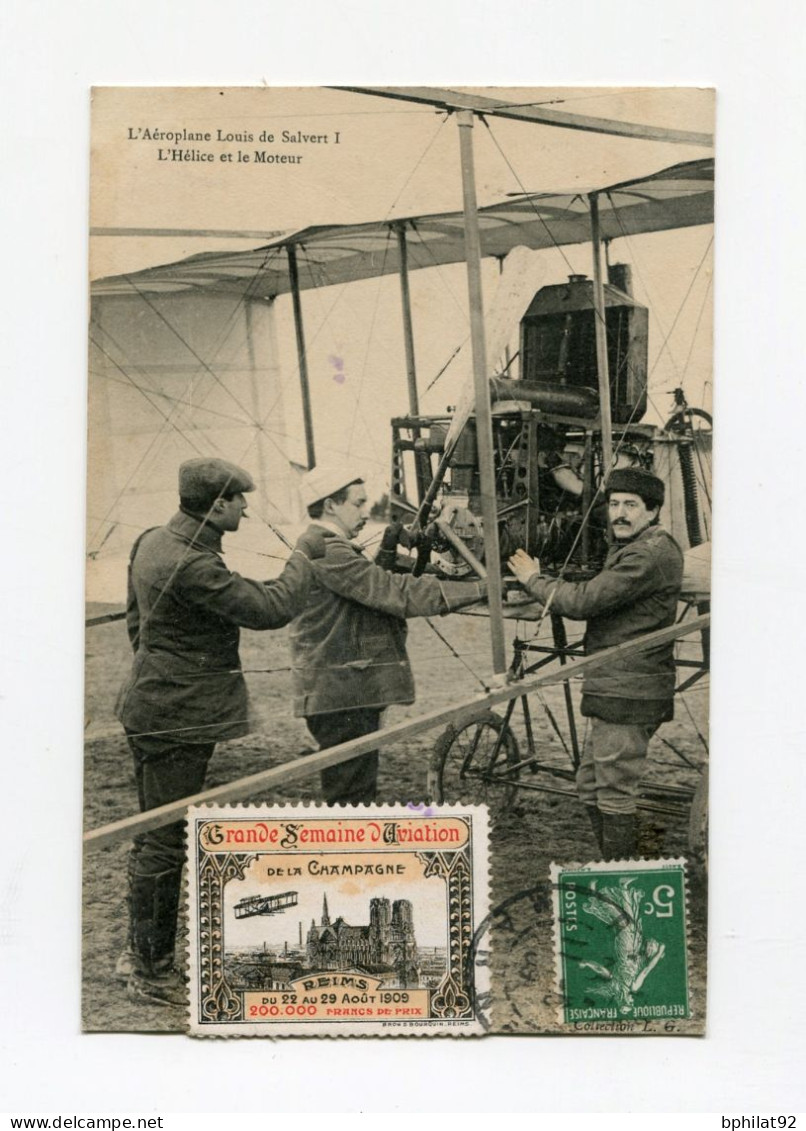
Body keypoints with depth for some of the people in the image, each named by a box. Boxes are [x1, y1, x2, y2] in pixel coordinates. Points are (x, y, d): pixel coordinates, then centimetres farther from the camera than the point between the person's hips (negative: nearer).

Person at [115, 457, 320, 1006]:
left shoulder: (152, 543, 8)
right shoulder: (191, 565, -25)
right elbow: (271, 607, -25)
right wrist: (303, 558, -10)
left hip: (149, 707, 11)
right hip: (178, 718, -11)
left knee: (151, 833, 20)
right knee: (164, 842, 0)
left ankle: (140, 952, 33)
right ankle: (153, 973, 13)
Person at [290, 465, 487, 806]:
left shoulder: (328, 549, 18)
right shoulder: (327, 553, -18)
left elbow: (374, 590, 16)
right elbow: (397, 593, -23)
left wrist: (387, 554, 0)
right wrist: (478, 589, -21)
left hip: (351, 693, 11)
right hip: (340, 697, -11)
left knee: (357, 790, 17)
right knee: (350, 793, -5)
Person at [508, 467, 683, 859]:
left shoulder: (651, 554, -17)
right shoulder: (633, 548, 20)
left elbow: (584, 601, -22)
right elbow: (598, 603, 16)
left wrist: (533, 580, -7)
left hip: (628, 694, -11)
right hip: (613, 691, 11)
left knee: (615, 795, -4)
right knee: (589, 787, 17)